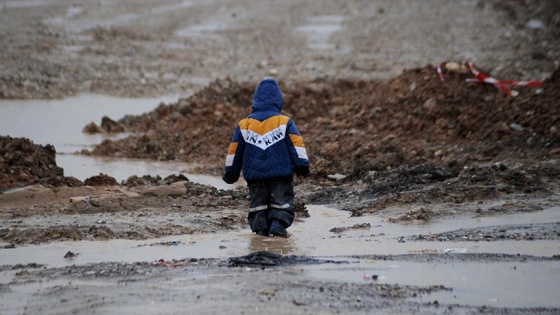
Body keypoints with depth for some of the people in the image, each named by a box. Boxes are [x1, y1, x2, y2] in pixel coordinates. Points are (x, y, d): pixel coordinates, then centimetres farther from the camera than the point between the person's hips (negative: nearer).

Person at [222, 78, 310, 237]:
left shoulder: (244, 124, 4)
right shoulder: (285, 122, -2)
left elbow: (234, 150, 9)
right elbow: (296, 144, -6)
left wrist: (230, 173, 17)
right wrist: (302, 166, -2)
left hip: (254, 175, 2)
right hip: (281, 173, -2)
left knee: (258, 202, 14)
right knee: (282, 200, 3)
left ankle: (260, 226, 1)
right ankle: (278, 224, -16)